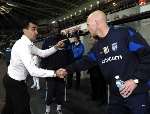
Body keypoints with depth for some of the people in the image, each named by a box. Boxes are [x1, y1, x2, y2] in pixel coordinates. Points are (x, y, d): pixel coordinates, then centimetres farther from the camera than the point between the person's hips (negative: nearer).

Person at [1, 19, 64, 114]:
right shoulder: (22, 45, -29)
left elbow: (42, 53, 10)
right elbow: (33, 71, -35)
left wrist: (56, 47, -6)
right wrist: (55, 73, -34)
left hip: (12, 80, 10)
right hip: (15, 83, -9)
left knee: (10, 106, 26)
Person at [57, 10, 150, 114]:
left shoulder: (125, 33, -12)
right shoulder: (97, 46, 11)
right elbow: (86, 61, 22)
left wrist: (136, 79, -20)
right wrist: (68, 70, 16)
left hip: (137, 94, -7)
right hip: (116, 95, 7)